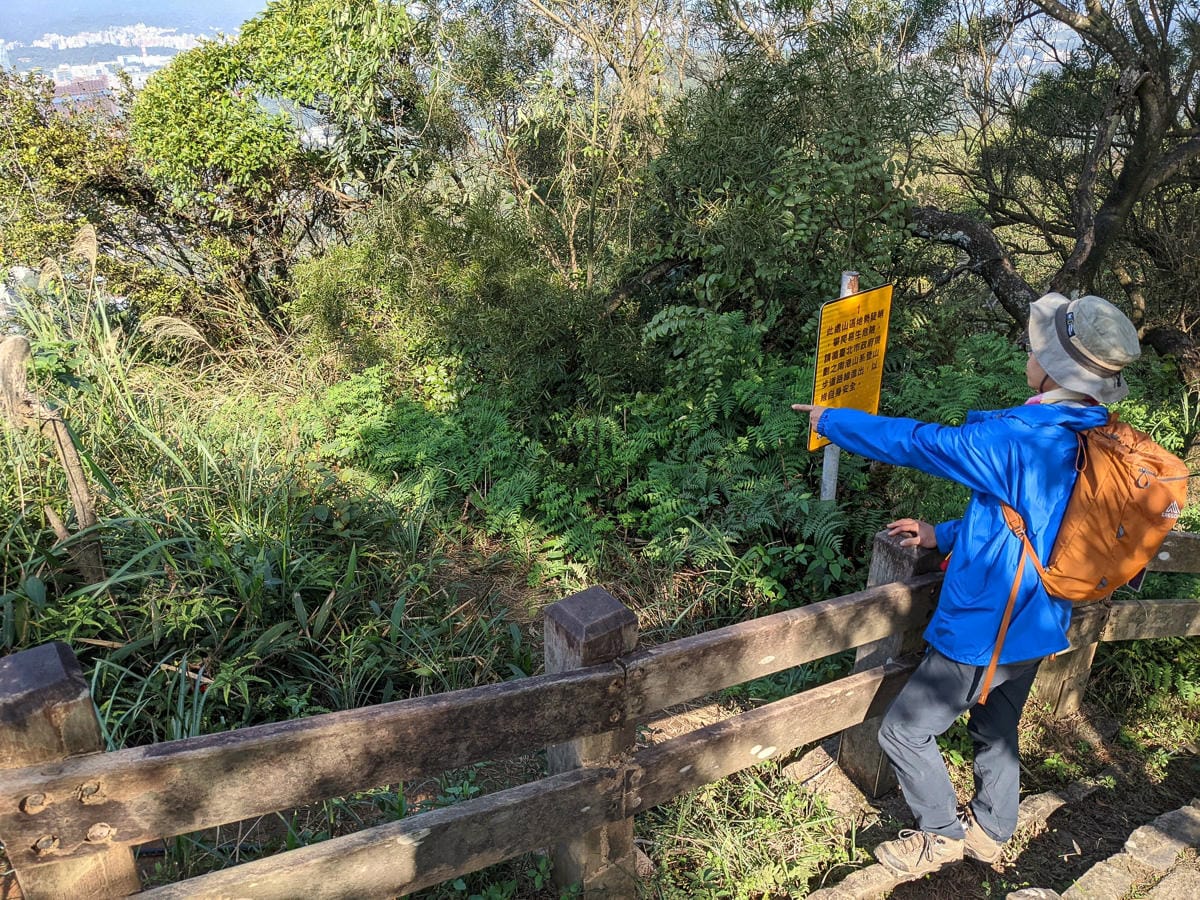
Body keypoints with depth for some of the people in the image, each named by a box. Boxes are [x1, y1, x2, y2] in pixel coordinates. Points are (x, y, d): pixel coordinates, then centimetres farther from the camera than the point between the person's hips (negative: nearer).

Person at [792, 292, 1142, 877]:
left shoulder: (1020, 438, -29)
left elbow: (915, 443, -18)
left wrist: (831, 422, -4)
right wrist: (944, 535, 14)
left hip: (984, 630, -9)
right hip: (1037, 628, 9)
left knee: (903, 731, 9)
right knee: (997, 732, 27)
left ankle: (942, 835, 27)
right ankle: (989, 832, 46)